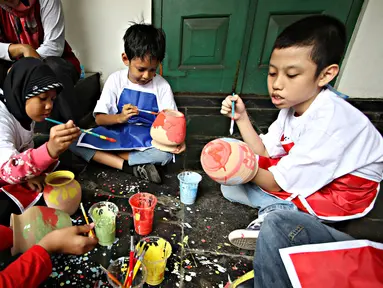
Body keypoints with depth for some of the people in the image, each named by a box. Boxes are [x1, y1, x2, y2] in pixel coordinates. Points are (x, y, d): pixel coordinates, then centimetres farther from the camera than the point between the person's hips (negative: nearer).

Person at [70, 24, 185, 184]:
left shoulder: (162, 86, -5)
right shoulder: (115, 80, -4)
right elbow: (99, 118, -4)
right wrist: (119, 118, -26)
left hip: (147, 141, -1)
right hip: (115, 135, 2)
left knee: (166, 154, -33)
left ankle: (106, 156, -18)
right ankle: (132, 167, -24)